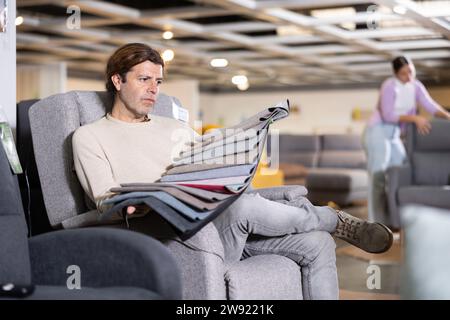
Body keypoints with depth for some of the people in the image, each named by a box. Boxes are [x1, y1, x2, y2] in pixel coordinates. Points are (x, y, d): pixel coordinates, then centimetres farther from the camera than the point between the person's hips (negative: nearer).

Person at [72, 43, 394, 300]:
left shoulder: (176, 128, 26)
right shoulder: (90, 136, 9)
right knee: (242, 204, -34)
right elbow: (106, 202, -4)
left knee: (317, 244, -12)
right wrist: (135, 204, -27)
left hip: (222, 223, 7)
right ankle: (335, 220, -6)